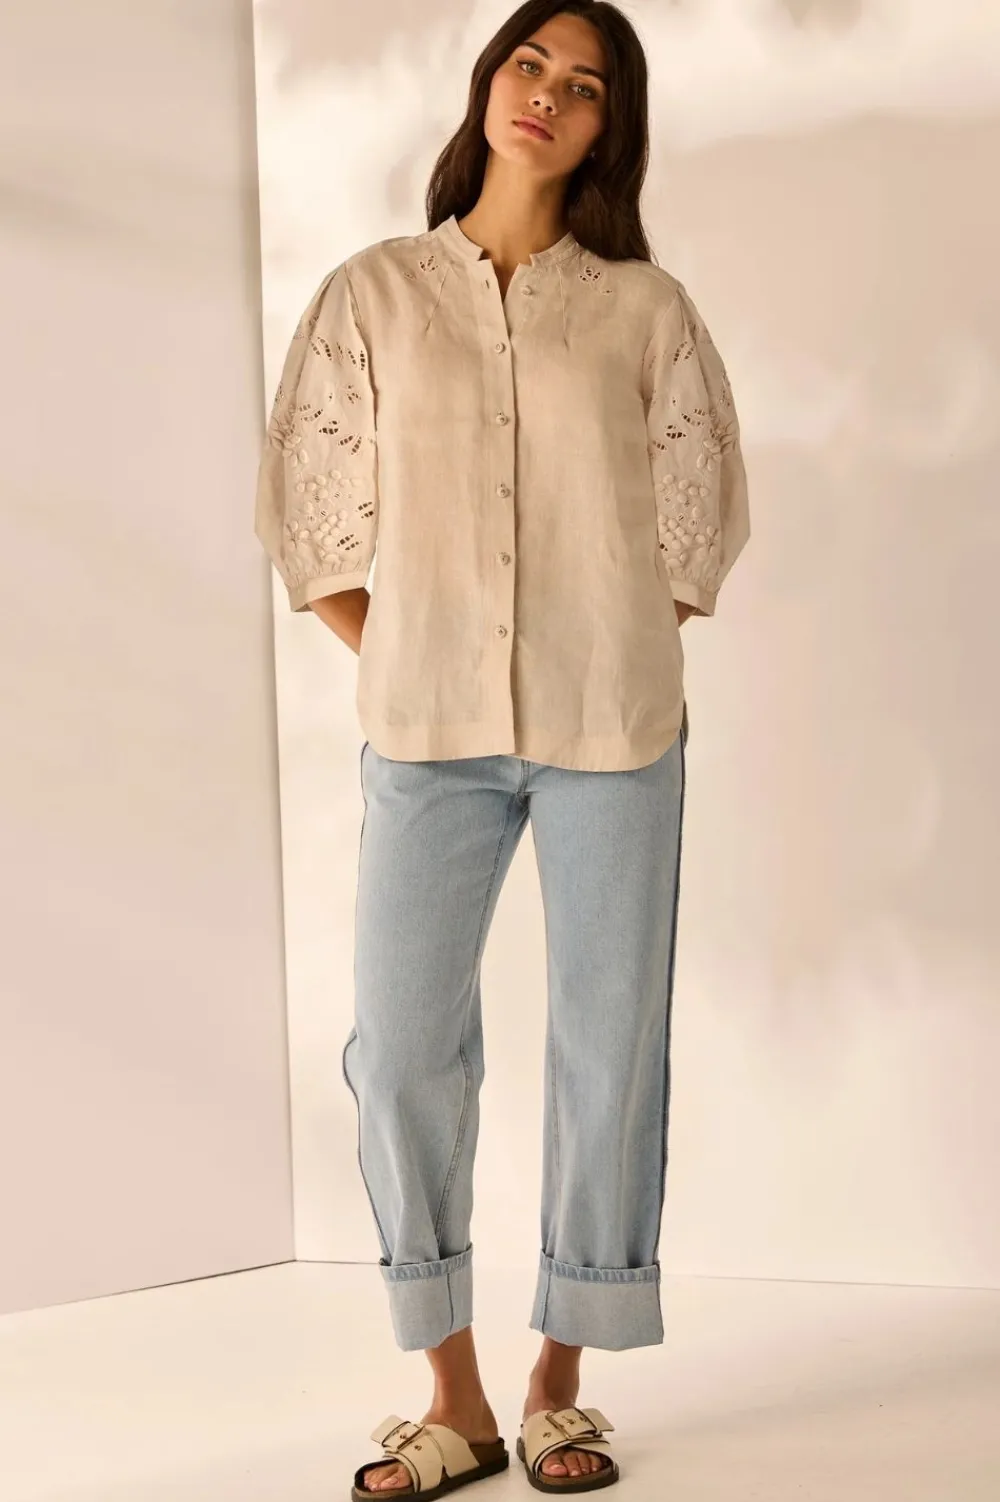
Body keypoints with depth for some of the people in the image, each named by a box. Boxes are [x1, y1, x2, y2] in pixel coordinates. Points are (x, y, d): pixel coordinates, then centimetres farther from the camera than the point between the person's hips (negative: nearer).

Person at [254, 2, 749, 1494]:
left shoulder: (645, 307, 7)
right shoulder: (375, 292, 7)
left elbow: (699, 512, 10)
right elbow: (311, 507, 8)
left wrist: (620, 664, 4)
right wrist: (394, 663, 2)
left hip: (612, 725, 0)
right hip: (427, 726, 0)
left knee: (610, 1044, 3)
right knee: (400, 1045, -2)